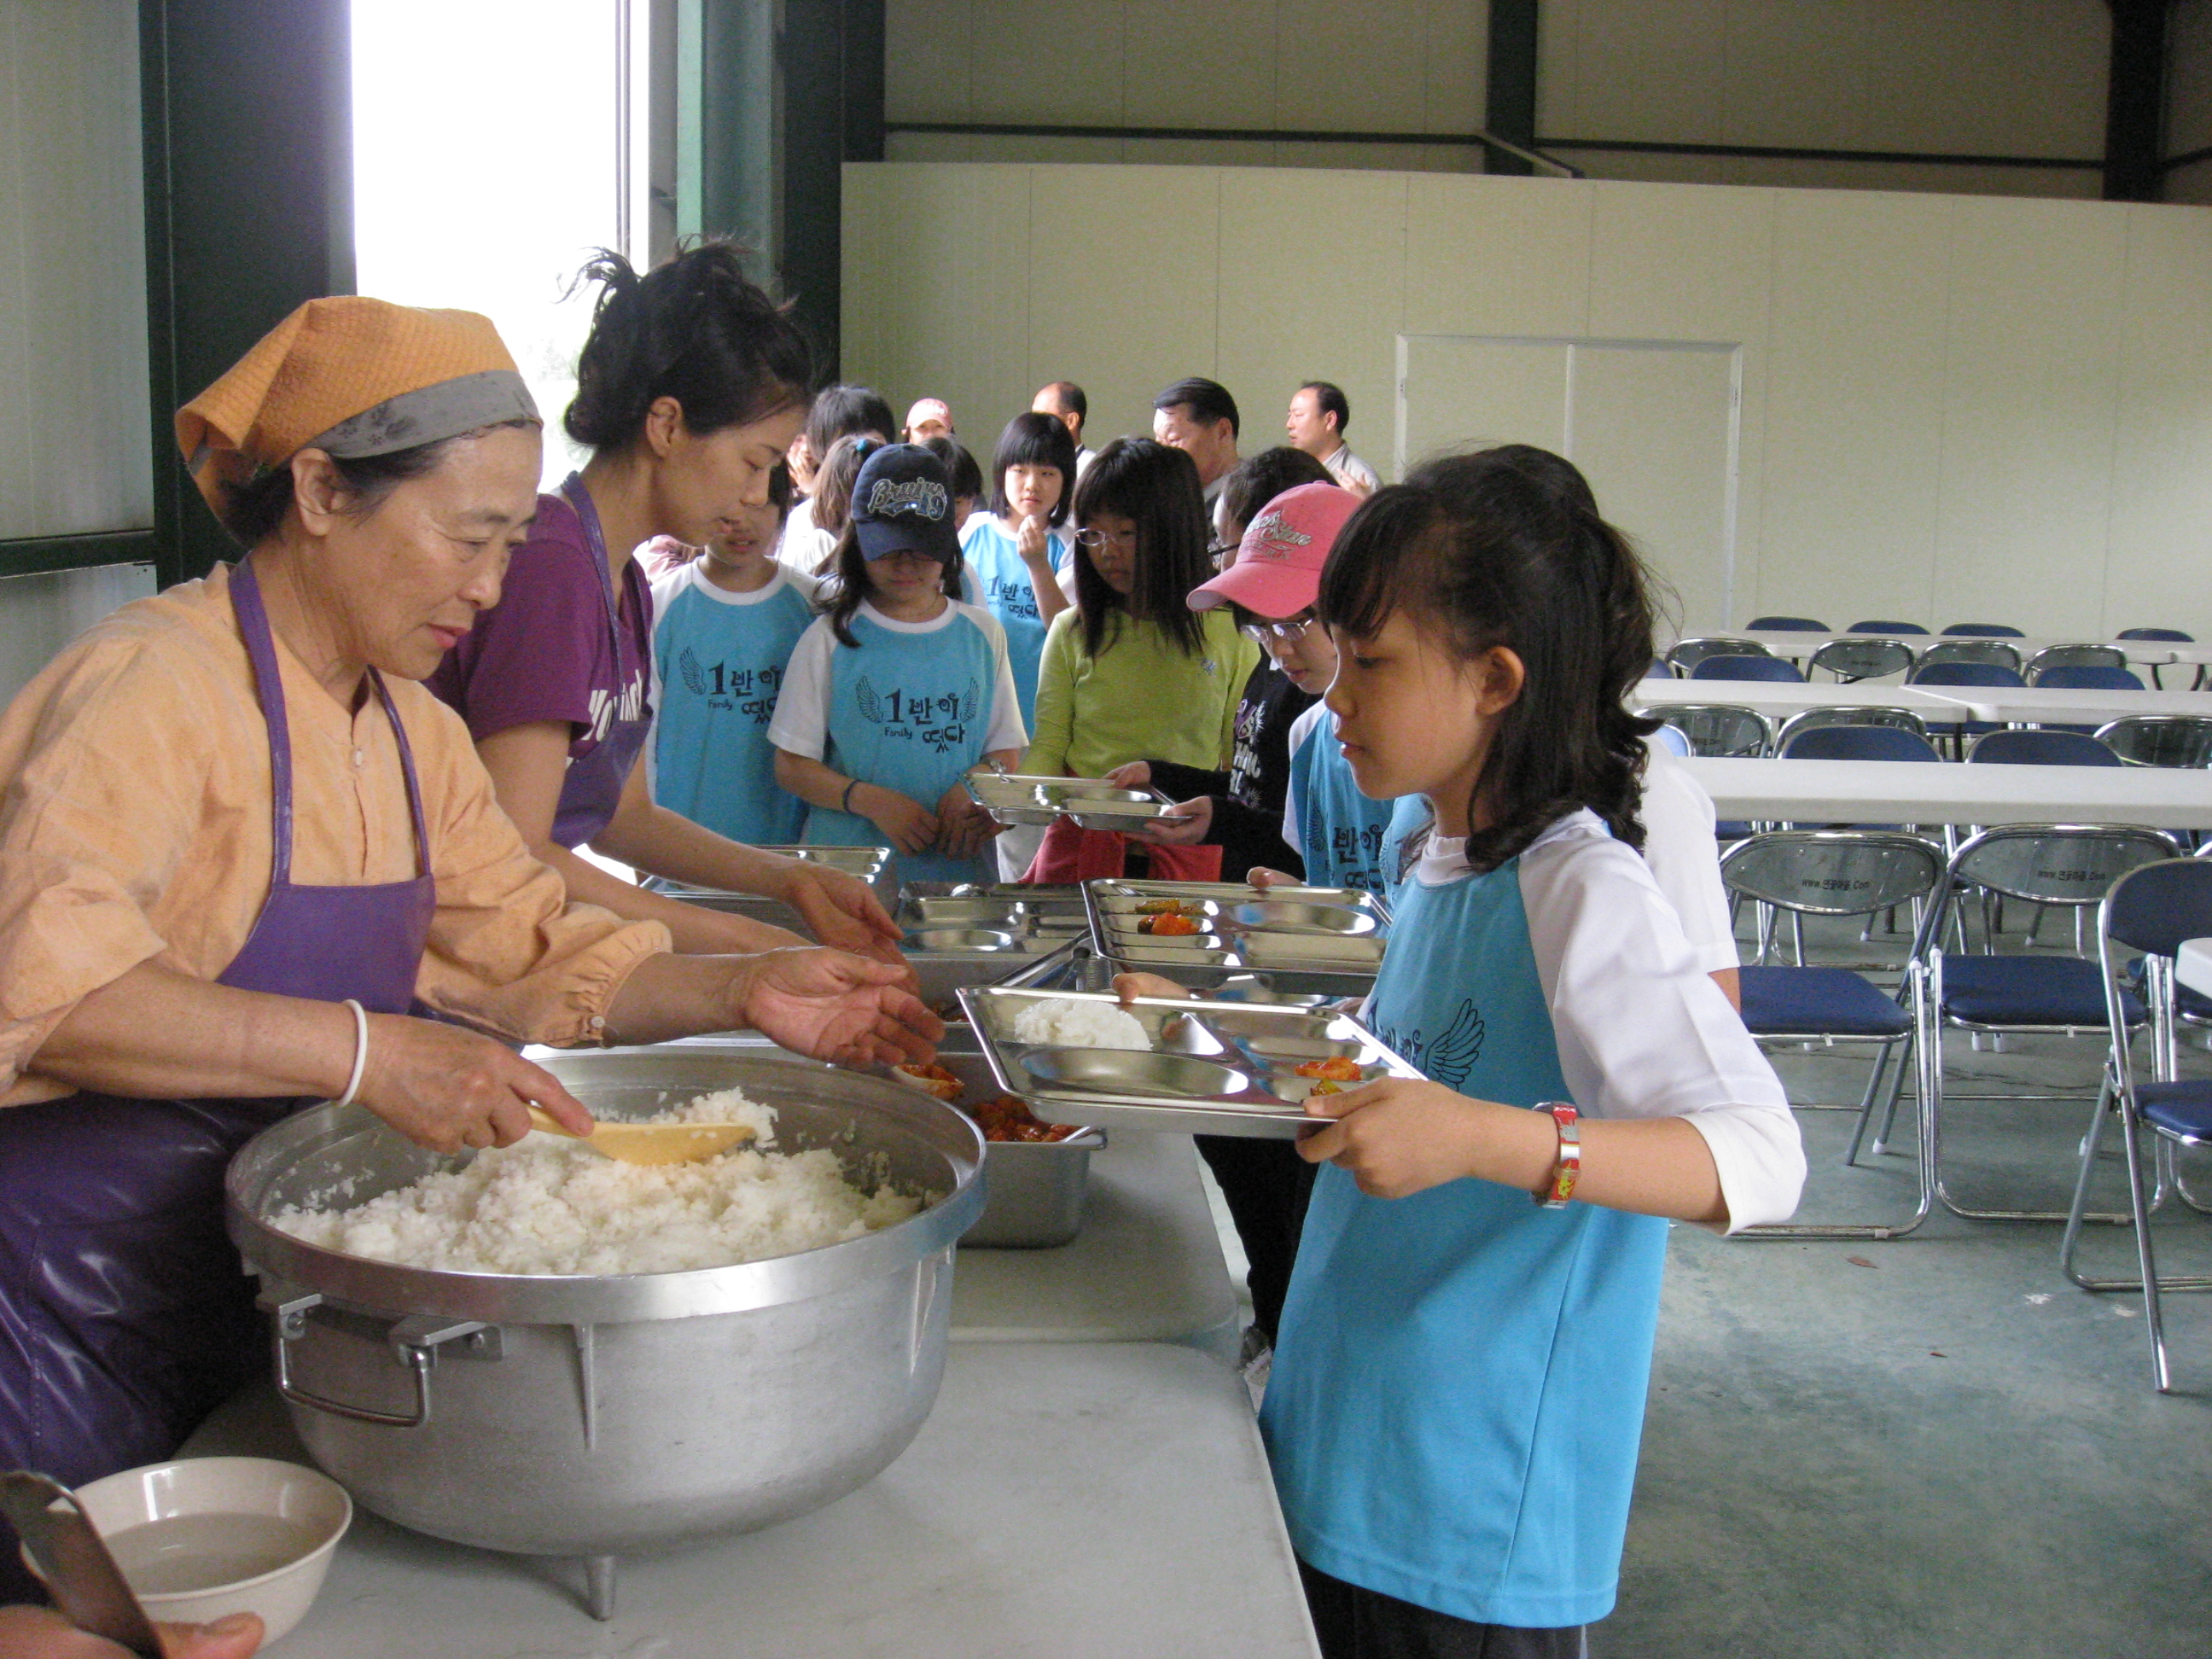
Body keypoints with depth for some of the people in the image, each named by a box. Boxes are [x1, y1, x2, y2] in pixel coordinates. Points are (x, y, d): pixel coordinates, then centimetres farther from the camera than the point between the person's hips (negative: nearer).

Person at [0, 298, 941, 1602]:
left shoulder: (411, 730, 8)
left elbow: (538, 953, 11)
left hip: (246, 1297, 8)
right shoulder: (158, 687, -20)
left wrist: (738, 994, -3)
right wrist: (366, 1051, -40)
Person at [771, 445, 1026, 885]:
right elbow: (791, 765, 1)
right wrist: (872, 800, -14)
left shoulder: (983, 634, 11)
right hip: (849, 862, -2)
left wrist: (974, 793, -8)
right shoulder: (830, 638, 3)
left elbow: (1005, 751, 13)